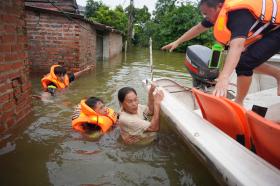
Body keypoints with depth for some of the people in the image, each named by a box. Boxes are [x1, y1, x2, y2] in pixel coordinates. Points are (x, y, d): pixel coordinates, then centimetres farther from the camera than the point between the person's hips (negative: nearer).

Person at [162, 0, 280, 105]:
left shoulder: (239, 13, -35)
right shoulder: (221, 11, -7)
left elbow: (236, 46, -49)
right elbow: (198, 28, 4)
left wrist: (223, 78, -60)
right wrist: (177, 42, 5)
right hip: (265, 32, 9)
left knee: (244, 63, -19)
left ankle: (238, 103, -4)